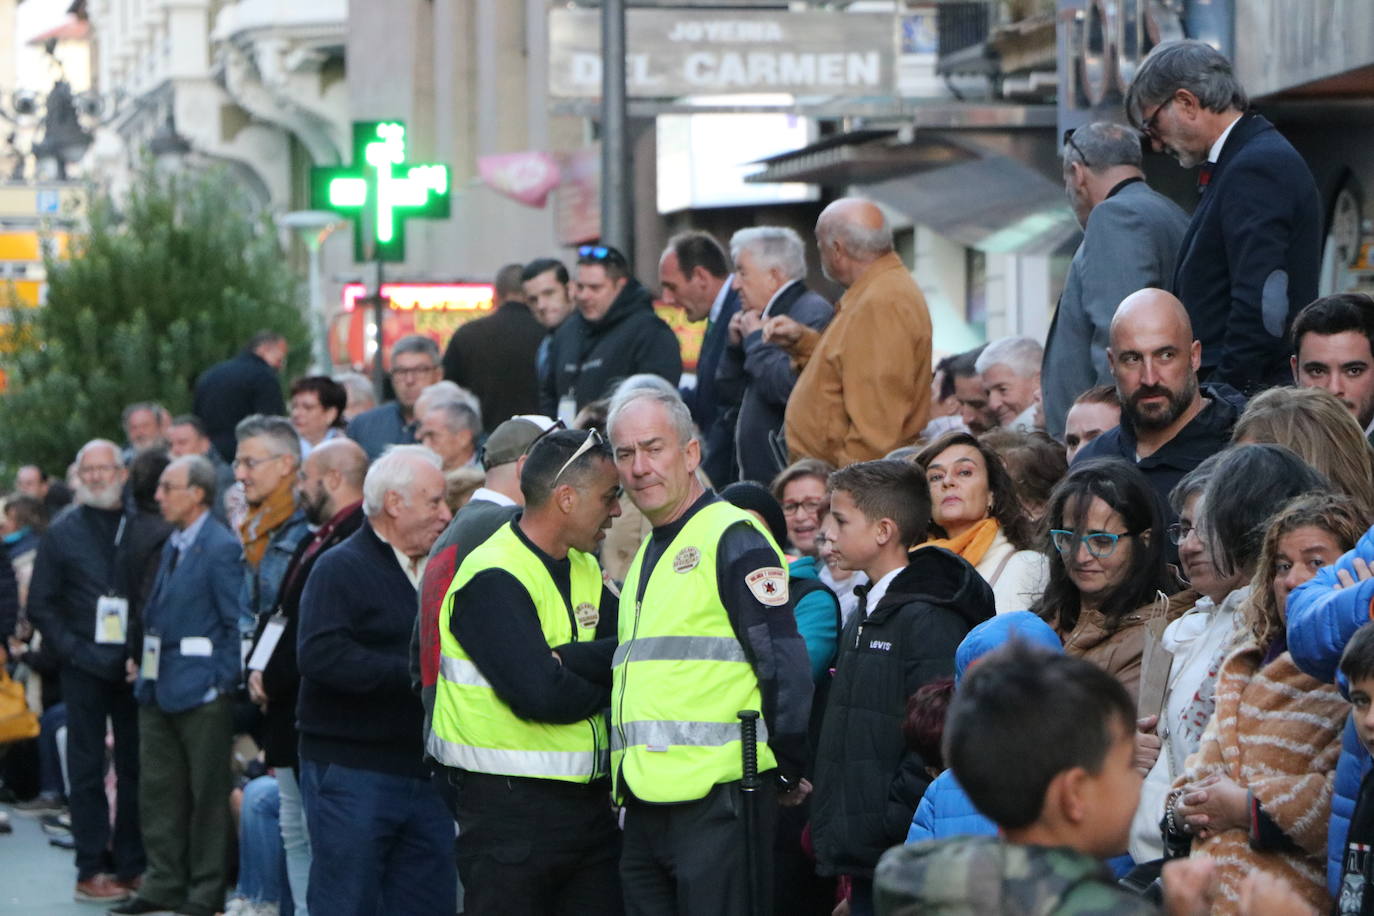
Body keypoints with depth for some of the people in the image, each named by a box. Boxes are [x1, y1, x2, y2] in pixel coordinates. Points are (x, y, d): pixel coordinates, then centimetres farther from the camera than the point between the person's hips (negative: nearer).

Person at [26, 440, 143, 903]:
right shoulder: (62, 532, 4)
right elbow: (40, 606, 3)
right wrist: (79, 651, -8)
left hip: (135, 667, 1)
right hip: (84, 668, -1)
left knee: (136, 766, 4)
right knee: (87, 769, 1)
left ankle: (131, 865, 10)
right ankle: (92, 869, 5)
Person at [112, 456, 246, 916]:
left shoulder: (221, 548, -14)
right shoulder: (173, 544, 13)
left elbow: (237, 623, -15)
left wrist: (223, 681, -15)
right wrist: (142, 659, 13)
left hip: (202, 691, -9)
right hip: (159, 688, 9)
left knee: (207, 793, 1)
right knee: (158, 790, 11)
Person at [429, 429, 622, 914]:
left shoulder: (585, 571, 14)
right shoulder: (492, 579, -14)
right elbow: (539, 695, -23)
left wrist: (565, 659, -17)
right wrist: (606, 687, -5)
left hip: (587, 801, 8)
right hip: (510, 808, -8)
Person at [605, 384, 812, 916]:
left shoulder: (732, 539, -8)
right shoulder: (648, 555, 22)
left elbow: (786, 667, -13)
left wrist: (785, 775, -8)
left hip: (716, 798, -9)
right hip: (646, 806, 9)